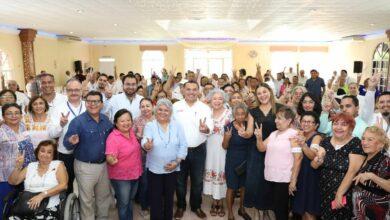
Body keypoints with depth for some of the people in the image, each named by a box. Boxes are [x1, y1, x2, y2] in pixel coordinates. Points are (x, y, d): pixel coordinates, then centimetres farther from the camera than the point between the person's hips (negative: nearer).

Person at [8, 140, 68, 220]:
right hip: (26, 207, 3)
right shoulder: (30, 166, 18)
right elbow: (12, 182, 17)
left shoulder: (58, 165, 7)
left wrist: (42, 195, -15)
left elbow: (63, 185, -6)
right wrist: (18, 166, 1)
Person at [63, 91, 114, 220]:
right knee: (87, 200, 13)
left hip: (103, 165, 5)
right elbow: (66, 143, -18)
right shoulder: (77, 121, -14)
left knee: (104, 197, 22)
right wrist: (71, 142, -39)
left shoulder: (105, 120, 1)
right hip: (85, 167, -5)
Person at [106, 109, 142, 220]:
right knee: (124, 203, 10)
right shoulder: (113, 138, -23)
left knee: (129, 201, 26)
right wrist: (112, 160, -49)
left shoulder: (132, 132, -3)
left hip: (135, 174, 7)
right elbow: (109, 157, -30)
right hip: (121, 177, -6)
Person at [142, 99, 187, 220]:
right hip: (154, 169, -2)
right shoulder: (149, 125, -5)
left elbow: (183, 145, -3)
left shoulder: (177, 126, -1)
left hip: (172, 169, 2)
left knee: (169, 197, 17)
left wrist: (177, 161, -12)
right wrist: (147, 145, -44)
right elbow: (145, 141, -21)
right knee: (155, 199, 7)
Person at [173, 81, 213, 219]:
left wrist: (206, 129, -37)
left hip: (199, 150, 1)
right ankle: (181, 206, 33)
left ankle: (196, 206, 34)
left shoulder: (205, 108, -3)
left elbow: (210, 127, -13)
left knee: (197, 180, 14)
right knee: (180, 180, 13)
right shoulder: (176, 106, -2)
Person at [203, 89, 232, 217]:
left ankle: (220, 202, 22)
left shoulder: (228, 113, -4)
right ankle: (214, 201, 23)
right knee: (211, 170, 7)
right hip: (210, 147, 2)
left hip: (224, 147, -2)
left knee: (221, 171, 4)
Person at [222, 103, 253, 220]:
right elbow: (225, 146, -8)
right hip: (232, 162, -4)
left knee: (244, 186, 17)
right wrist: (227, 138, -28)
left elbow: (252, 142, 8)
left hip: (246, 160, 4)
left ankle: (242, 209, 39)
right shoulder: (229, 126, -13)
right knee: (231, 188, 6)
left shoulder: (249, 125, -2)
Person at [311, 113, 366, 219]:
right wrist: (318, 161, -20)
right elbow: (313, 165, 2)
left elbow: (352, 171, -17)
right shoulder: (325, 141, 2)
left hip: (345, 194, -4)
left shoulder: (356, 143, -11)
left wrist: (339, 194, -19)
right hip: (324, 193, 4)